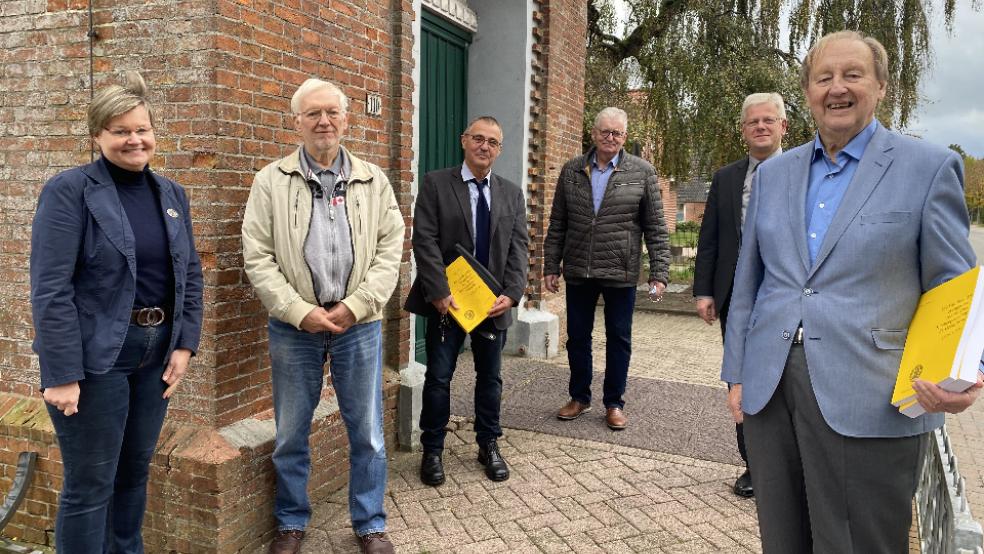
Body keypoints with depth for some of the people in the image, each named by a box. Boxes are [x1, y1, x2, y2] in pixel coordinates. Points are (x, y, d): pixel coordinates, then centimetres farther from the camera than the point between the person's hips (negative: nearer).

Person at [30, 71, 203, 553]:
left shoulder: (171, 194, 9)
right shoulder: (69, 191, -9)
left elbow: (190, 274, 11)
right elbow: (50, 288, -15)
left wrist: (185, 343, 1)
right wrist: (62, 372, -19)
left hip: (156, 352, 6)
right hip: (95, 355, -6)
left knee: (135, 472, 19)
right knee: (90, 484, 5)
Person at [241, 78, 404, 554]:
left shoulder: (373, 181, 5)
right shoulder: (270, 182, 2)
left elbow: (390, 250, 0)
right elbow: (258, 259, -3)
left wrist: (354, 307, -11)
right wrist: (301, 312, -13)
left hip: (360, 325, 1)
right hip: (294, 326, 0)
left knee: (367, 432, 9)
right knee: (290, 435, 11)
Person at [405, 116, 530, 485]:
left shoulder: (512, 193, 9)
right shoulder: (436, 184, -2)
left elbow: (519, 247, 3)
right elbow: (425, 241, -9)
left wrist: (511, 293, -10)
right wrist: (439, 293, -17)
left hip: (493, 301, 3)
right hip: (447, 299, -3)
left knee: (490, 377, 13)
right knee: (438, 378, 5)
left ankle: (488, 445, 29)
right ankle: (432, 451, 20)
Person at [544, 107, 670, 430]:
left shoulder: (642, 173, -1)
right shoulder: (572, 171, 5)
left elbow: (655, 228, -1)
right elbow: (557, 224, 8)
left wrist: (659, 273, -7)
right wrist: (551, 266, 4)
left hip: (621, 273, -2)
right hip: (578, 271, 2)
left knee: (618, 339, 8)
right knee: (577, 337, 11)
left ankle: (614, 404, 23)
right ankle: (579, 398, 28)